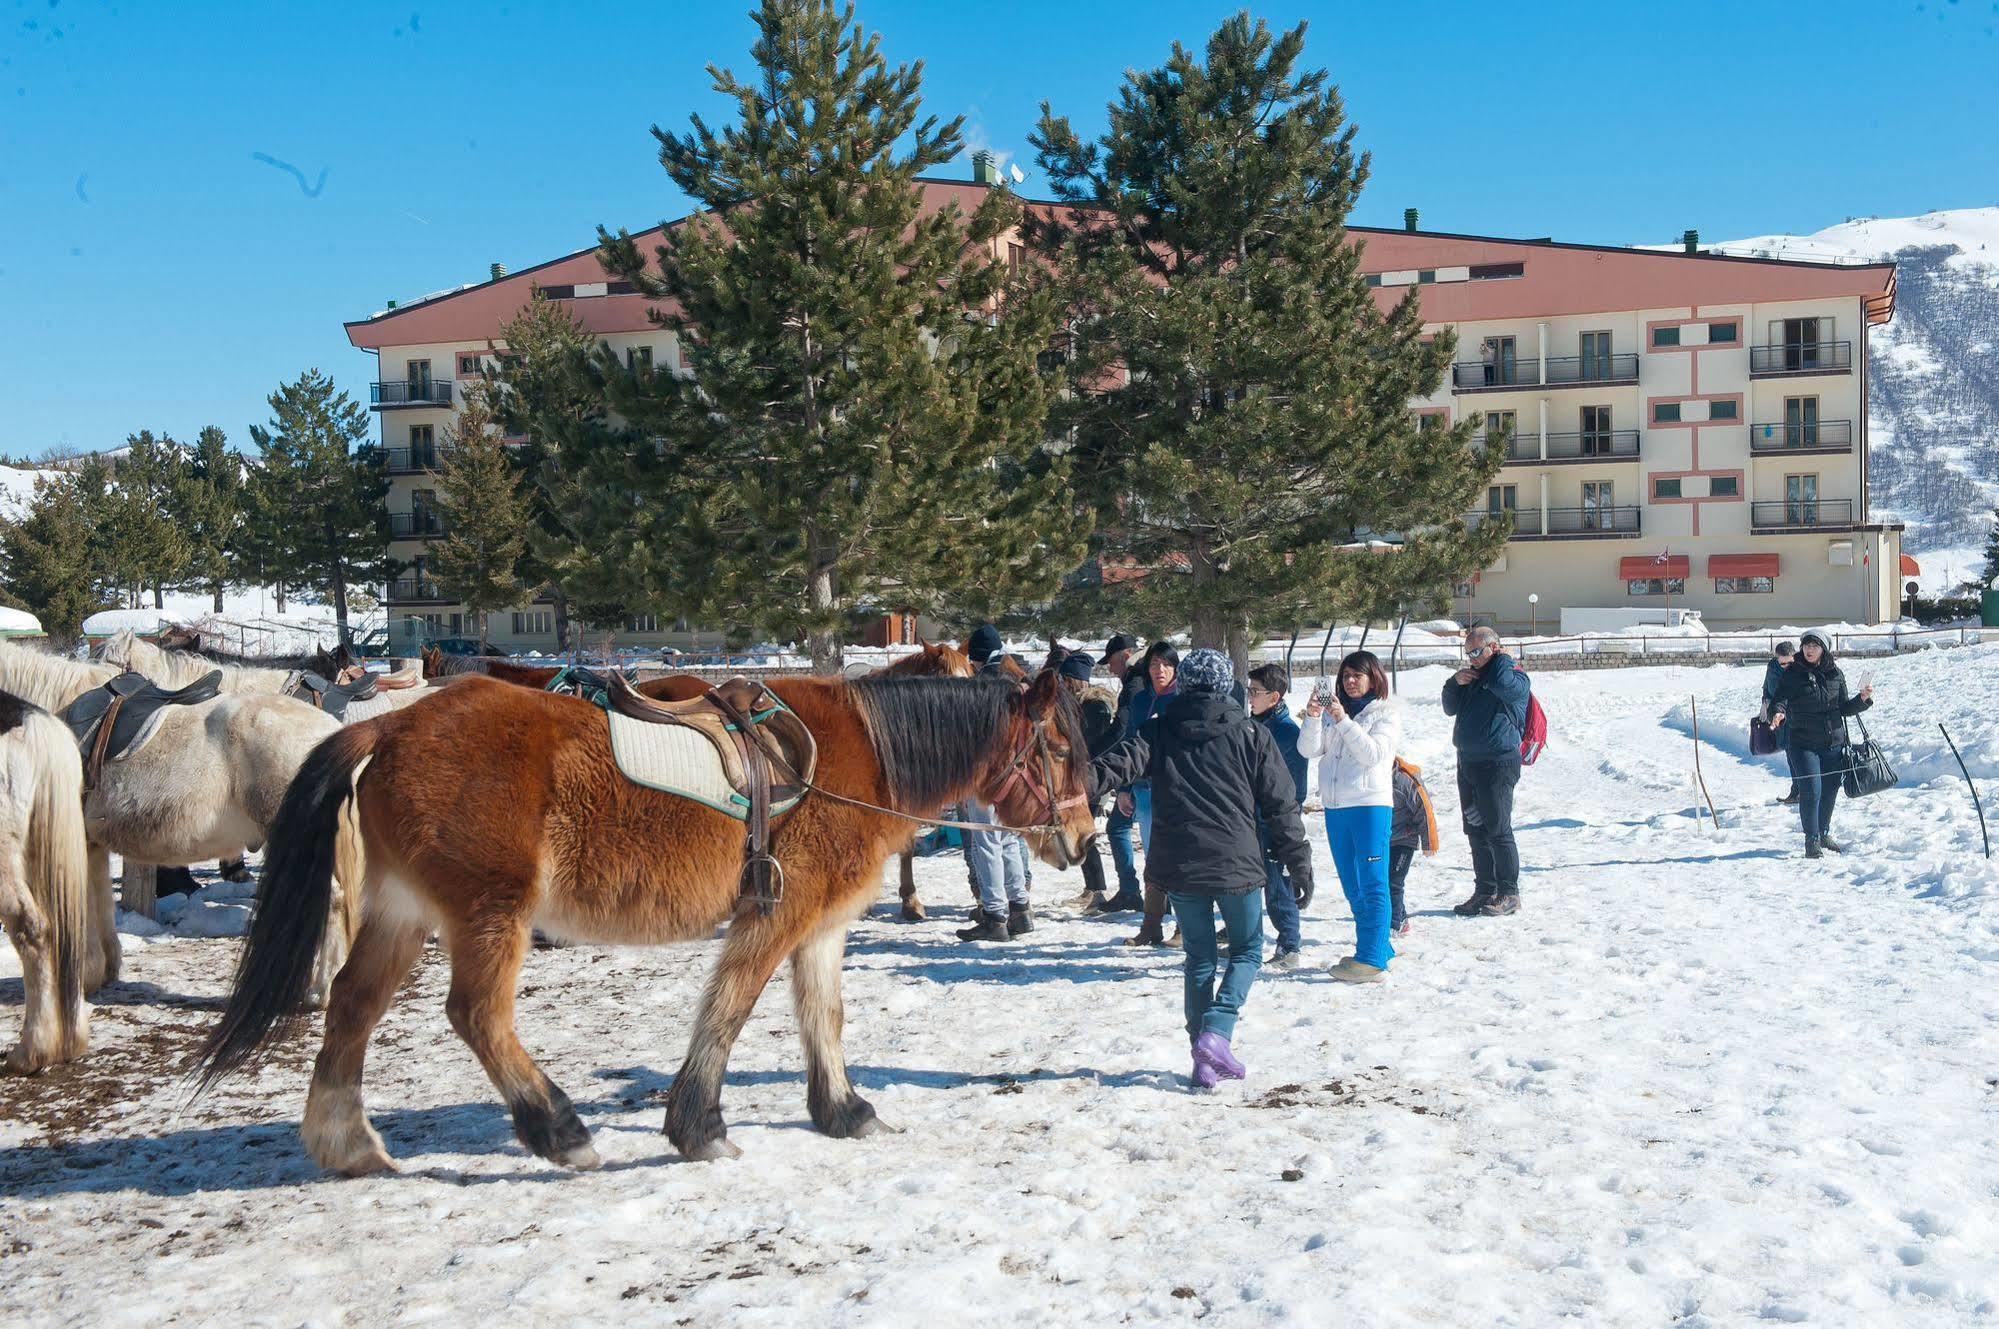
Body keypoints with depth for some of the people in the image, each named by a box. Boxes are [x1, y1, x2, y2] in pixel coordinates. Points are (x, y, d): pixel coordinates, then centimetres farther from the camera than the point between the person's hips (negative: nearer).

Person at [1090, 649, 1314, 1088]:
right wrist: (1299, 863, 7)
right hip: (1236, 866, -2)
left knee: (1200, 958, 15)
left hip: (1179, 867, 2)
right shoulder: (1250, 734, 1)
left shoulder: (1158, 730, 3)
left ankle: (1204, 1060, 12)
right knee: (1246, 950, 15)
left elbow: (1121, 764, -14)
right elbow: (1280, 805, 2)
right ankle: (1216, 1031, -6)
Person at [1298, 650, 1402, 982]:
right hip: (1335, 806, 6)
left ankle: (1372, 959, -11)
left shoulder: (1386, 712, 2)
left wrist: (1343, 720, -19)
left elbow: (1373, 753, -13)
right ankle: (1379, 947, 24)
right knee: (1353, 887, 13)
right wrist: (1312, 717, -14)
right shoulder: (1332, 709, 14)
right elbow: (1308, 750, 2)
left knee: (1372, 885, -9)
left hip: (1371, 804, -6)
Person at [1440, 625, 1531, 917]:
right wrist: (1455, 682, 2)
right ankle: (1484, 890, 19)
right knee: (1476, 831, 11)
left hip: (1498, 764, -8)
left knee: (1498, 830, -6)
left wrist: (1499, 655, -10)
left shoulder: (1514, 676, -5)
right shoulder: (1473, 676, 19)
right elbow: (1451, 708, 20)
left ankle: (1509, 894, 2)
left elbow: (1503, 684, -28)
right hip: (1468, 762, 8)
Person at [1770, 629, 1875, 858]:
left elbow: (1844, 708, 11)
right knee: (1811, 791, -11)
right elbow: (1781, 699, -13)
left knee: (1830, 790, 14)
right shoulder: (1793, 674, -4)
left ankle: (1824, 833, 33)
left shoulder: (1835, 674, 6)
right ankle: (1812, 840, -1)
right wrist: (1778, 713, -34)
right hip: (1803, 743, -4)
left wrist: (1862, 699, -4)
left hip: (1833, 743, 4)